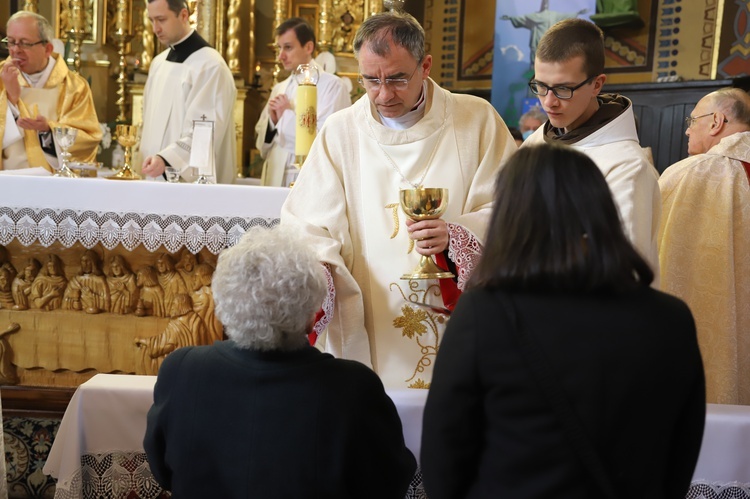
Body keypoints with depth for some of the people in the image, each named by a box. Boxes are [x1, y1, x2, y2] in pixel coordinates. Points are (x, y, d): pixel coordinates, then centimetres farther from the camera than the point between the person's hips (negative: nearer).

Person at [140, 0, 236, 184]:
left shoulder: (210, 65, -13)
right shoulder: (158, 62, 12)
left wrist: (166, 159, -32)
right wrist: (148, 158, 9)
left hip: (193, 181, -7)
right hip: (157, 177, 7)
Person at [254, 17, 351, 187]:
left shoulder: (332, 85, -7)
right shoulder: (279, 89, 12)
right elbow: (262, 143, 14)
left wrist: (287, 115, -10)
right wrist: (272, 120, -4)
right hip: (274, 178, 5)